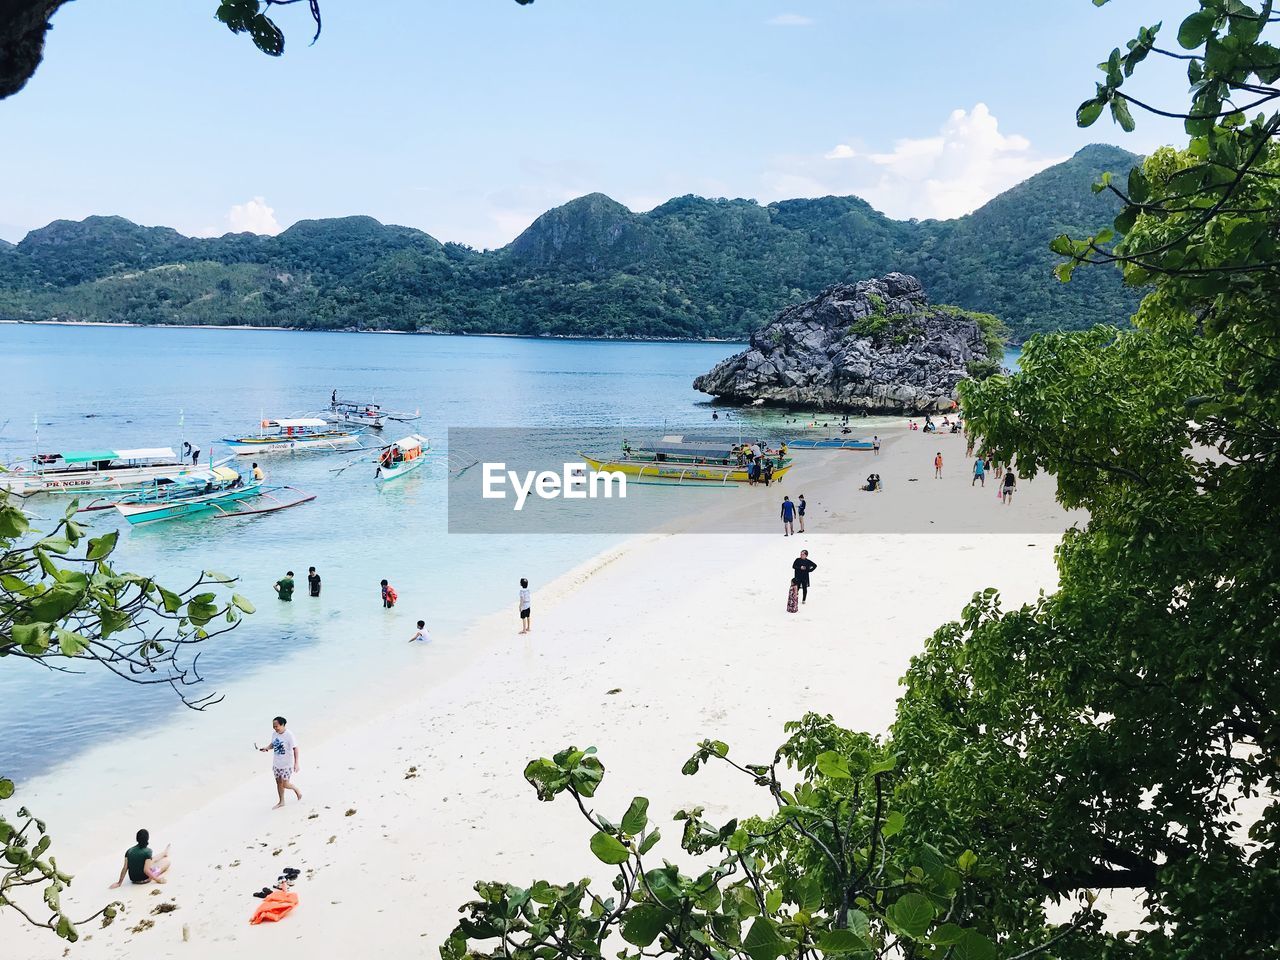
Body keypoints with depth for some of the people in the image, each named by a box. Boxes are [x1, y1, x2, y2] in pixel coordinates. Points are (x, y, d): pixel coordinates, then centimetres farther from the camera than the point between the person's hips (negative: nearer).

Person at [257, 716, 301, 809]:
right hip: (276, 763, 7)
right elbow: (272, 744, 16)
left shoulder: (289, 735, -20)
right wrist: (266, 748, -6)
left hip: (287, 764, -6)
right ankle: (281, 802, 31)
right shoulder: (275, 734, -1)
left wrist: (296, 763, -18)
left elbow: (295, 749, -16)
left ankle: (296, 789, 26)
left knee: (285, 784, -4)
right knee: (279, 782, 15)